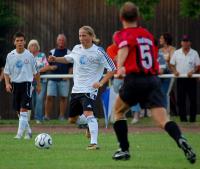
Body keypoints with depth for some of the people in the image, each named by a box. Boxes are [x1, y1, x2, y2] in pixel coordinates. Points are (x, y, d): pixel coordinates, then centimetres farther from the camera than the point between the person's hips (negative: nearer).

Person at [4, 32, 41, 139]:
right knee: (18, 111, 9)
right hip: (15, 83, 3)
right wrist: (7, 83, -8)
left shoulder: (29, 55, -3)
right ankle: (28, 131, 26)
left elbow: (35, 72, 8)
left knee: (23, 110, -13)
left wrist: (38, 85, 14)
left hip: (26, 83, -3)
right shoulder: (10, 56, 2)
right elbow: (6, 72, 7)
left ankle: (20, 133, -16)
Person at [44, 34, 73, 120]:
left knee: (63, 97, 2)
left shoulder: (68, 53, 6)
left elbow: (71, 67, 5)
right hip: (52, 79, 1)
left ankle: (62, 116, 9)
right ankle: (47, 115, -3)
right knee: (49, 97, -6)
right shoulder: (52, 52, 12)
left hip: (64, 80, -1)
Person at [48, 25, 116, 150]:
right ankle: (90, 124, 43)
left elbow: (112, 69, -8)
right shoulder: (77, 49, 6)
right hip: (76, 89, 7)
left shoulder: (98, 52, -11)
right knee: (72, 119, 14)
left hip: (89, 89, -7)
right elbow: (68, 58, 28)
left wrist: (101, 83, -17)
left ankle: (94, 143, -30)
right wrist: (56, 59, 10)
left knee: (88, 113, -28)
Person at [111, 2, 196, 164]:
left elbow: (124, 47, -20)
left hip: (134, 79, -3)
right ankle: (181, 140, -39)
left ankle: (124, 150, 21)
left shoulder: (123, 35, 4)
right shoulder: (148, 34, 19)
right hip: (153, 79, 3)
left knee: (118, 111, 24)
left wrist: (120, 66, -38)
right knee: (163, 119, -10)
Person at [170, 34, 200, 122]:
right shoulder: (176, 53, 6)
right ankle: (183, 117, 5)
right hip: (180, 79, 1)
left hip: (191, 78, -1)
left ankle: (193, 117, 4)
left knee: (193, 99, -2)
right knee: (181, 99, 0)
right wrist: (175, 71, -10)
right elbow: (172, 65, 10)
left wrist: (192, 71, -15)